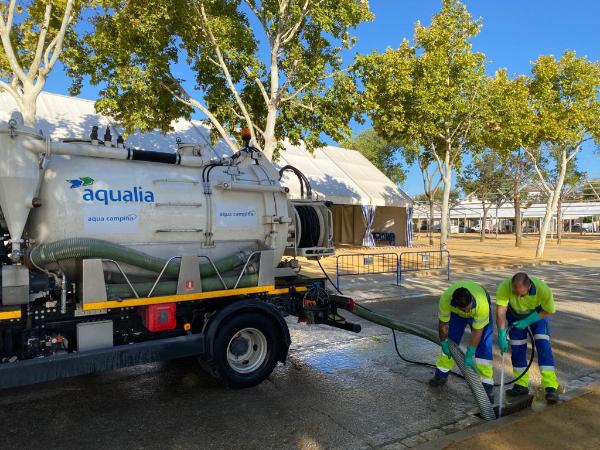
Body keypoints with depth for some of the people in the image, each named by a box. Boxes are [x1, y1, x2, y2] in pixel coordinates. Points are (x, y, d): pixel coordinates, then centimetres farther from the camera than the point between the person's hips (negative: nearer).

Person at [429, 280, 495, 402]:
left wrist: (469, 355, -29)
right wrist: (443, 342, -12)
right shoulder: (446, 298, -39)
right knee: (450, 341, 5)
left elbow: (477, 331, -33)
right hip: (456, 313, 2)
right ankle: (441, 374, 21)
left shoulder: (482, 303, -44)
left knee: (484, 347, -12)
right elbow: (443, 323, -21)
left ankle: (487, 385, -5)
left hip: (479, 313, -2)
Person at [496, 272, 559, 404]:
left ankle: (551, 388, -10)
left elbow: (549, 311, -20)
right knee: (517, 348, 1)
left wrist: (527, 322, -25)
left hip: (538, 313, -1)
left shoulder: (543, 290, -37)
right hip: (515, 314, 1)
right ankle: (521, 385, 15)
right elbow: (500, 311, -35)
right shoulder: (504, 287, -37)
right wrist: (502, 335, -41)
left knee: (543, 345, -15)